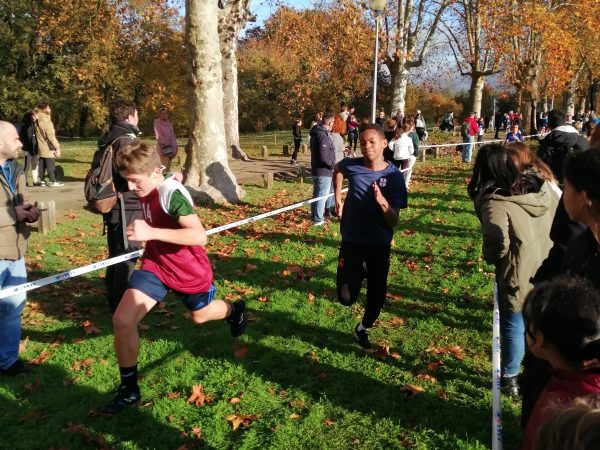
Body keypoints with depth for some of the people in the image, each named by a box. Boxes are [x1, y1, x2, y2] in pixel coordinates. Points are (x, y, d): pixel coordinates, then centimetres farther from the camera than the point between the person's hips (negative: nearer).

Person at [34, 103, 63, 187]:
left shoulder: (37, 121, 9)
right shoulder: (46, 121, -16)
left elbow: (38, 134, 11)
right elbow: (51, 136, -20)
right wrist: (57, 147, -19)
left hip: (41, 148, 8)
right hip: (48, 148, -8)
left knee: (42, 164, 12)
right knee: (51, 165, -1)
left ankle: (42, 180, 16)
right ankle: (52, 181, 3)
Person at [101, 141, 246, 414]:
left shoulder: (172, 194, -29)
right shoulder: (147, 189, -5)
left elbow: (199, 236, -41)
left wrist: (152, 232, -48)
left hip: (189, 271, -5)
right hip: (156, 266, 6)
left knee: (200, 315, 23)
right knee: (122, 320, -11)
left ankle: (235, 310, 59)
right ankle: (129, 389, 8)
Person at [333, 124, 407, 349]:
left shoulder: (394, 176, -14)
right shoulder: (351, 166, -12)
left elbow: (394, 221, -15)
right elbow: (337, 170, 15)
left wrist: (382, 202, -34)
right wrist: (338, 200, 13)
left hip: (380, 246, 0)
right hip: (352, 242, 0)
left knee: (377, 294, 10)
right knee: (346, 298, 0)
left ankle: (363, 329, 39)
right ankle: (359, 274, 33)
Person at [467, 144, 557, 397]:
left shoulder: (495, 201, -20)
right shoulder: (538, 187, 0)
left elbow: (498, 243, -28)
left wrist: (491, 258, -7)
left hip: (518, 277, -6)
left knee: (513, 328, 12)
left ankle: (510, 379, 28)